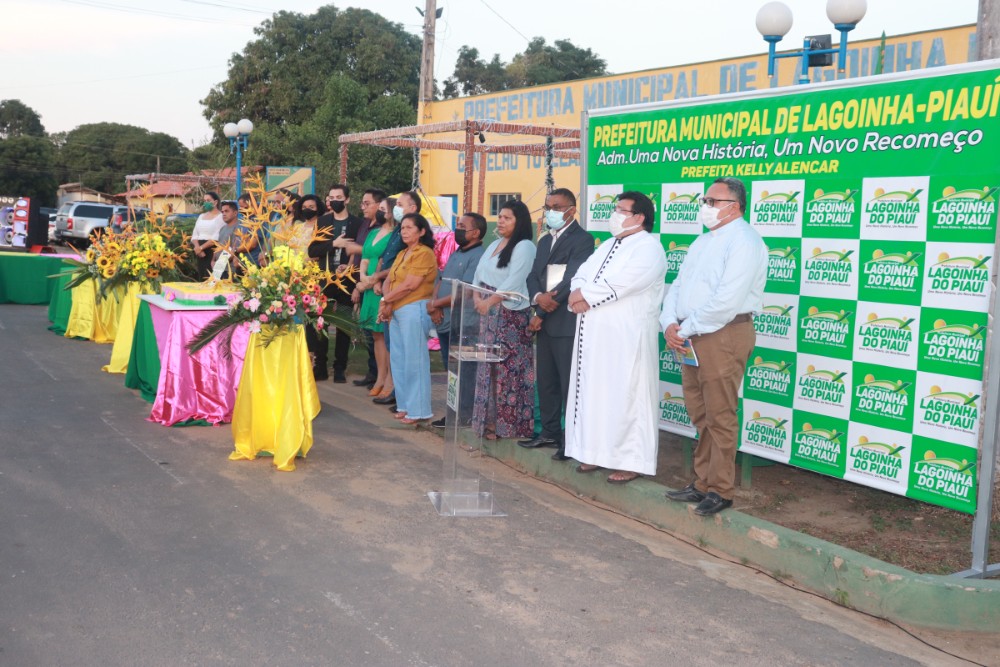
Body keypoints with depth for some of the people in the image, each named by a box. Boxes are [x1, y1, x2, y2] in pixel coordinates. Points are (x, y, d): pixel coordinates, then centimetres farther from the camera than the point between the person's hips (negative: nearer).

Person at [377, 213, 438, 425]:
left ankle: (418, 410, -1)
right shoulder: (402, 254, 18)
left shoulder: (424, 254, -9)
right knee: (398, 359, 11)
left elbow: (409, 285, -16)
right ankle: (405, 404, 20)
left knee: (414, 360, -6)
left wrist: (385, 301, -5)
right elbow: (388, 281, 13)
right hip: (396, 311, 9)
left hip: (414, 310, -9)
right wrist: (387, 304, -6)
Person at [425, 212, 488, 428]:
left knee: (463, 375, -4)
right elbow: (441, 282, 16)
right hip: (444, 323, 9)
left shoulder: (478, 257, -12)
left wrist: (436, 304, -9)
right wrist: (433, 305, -4)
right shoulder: (455, 254, 18)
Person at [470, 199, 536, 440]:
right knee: (489, 368, 9)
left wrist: (490, 301, -16)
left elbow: (513, 282, -18)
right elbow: (479, 274, 14)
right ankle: (490, 420, 16)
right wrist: (478, 298, -3)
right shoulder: (494, 245, 17)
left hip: (510, 315, -8)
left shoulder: (524, 247, -9)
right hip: (489, 314, 8)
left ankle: (509, 423, 0)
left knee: (508, 368, -6)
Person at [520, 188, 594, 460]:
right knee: (545, 381, 13)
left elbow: (571, 280, -16)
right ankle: (550, 432, 23)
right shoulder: (545, 241, 19)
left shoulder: (582, 240, -7)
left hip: (567, 322, -8)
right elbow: (533, 276, 13)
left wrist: (541, 314, -13)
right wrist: (538, 297, -11)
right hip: (544, 322, 8)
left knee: (569, 384, -5)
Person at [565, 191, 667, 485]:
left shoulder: (648, 247, -9)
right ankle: (597, 451, 22)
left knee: (625, 396, -5)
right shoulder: (607, 246, 20)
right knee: (594, 392, 12)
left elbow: (620, 283, -21)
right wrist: (579, 297, -9)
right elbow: (581, 276, 12)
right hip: (594, 336, 9)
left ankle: (631, 460, 2)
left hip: (626, 339, -8)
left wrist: (584, 295, -12)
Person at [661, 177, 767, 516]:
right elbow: (678, 286, 16)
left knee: (719, 418, -3)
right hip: (691, 337, 9)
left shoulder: (743, 241, -10)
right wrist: (669, 324, -2)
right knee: (700, 416, 13)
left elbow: (727, 299, -21)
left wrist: (688, 328, -14)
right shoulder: (703, 241, 20)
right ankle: (703, 483, 22)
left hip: (724, 335, -9)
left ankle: (720, 490, 6)